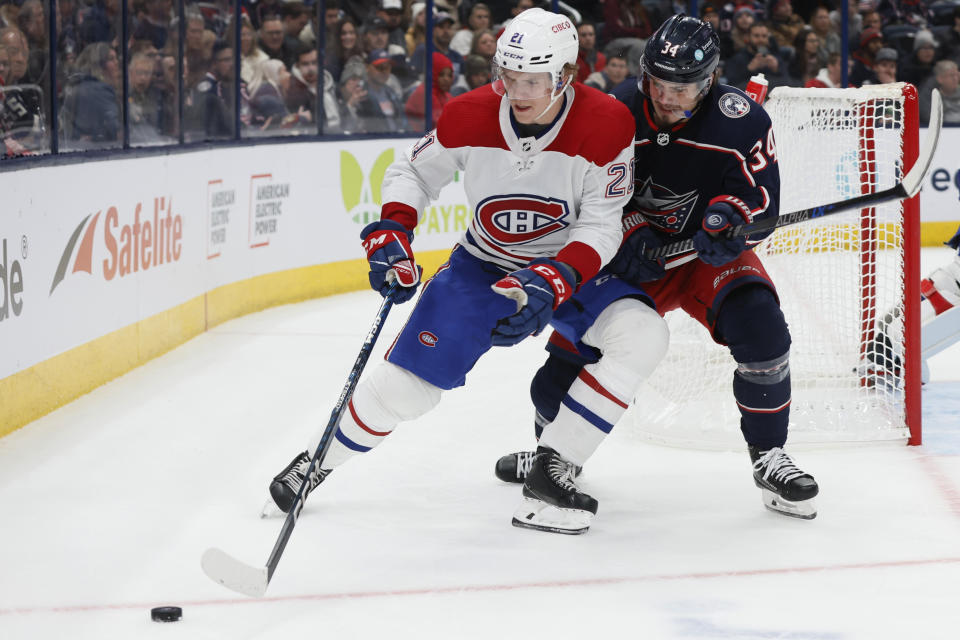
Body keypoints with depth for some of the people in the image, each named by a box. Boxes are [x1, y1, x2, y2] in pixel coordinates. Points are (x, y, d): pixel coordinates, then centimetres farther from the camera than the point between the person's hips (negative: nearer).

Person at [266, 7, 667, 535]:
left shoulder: (606, 124, -25)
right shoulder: (470, 117, -19)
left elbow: (601, 226, -21)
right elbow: (412, 172, -1)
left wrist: (552, 281, -35)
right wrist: (390, 233, -17)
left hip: (574, 268, -1)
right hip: (483, 266, 1)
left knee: (640, 334, -29)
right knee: (407, 383, -5)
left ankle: (552, 471, -21)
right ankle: (319, 461, 23)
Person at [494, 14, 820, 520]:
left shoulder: (740, 119, -19)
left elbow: (759, 196, -17)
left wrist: (728, 218, -39)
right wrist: (628, 231, -23)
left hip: (711, 253, -1)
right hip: (635, 256, 1)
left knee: (759, 327, -28)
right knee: (572, 347, -9)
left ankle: (769, 458, -11)